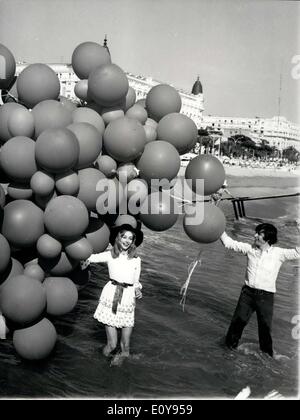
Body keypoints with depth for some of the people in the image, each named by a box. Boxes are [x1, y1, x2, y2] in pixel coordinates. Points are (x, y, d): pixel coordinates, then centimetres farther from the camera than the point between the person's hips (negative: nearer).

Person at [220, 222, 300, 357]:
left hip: (266, 296, -2)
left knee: (265, 326, 10)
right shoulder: (250, 249, 4)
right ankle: (230, 345, 29)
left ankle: (266, 354, 32)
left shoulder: (279, 253, -3)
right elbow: (229, 243, 8)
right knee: (238, 321, 7)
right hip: (248, 292, 2)